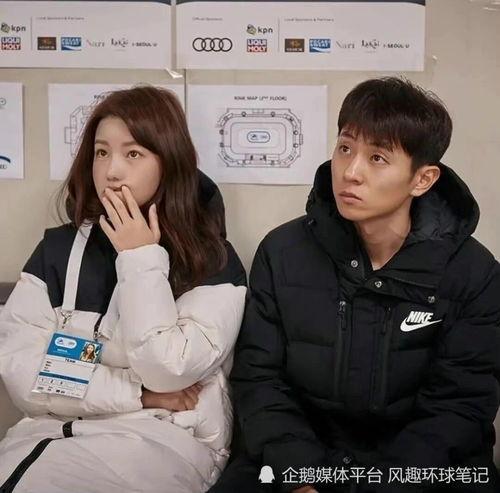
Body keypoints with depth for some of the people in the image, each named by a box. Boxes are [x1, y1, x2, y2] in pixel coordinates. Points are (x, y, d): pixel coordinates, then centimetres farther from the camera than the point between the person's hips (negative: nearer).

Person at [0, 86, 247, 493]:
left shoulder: (213, 262, -3)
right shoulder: (58, 249, 6)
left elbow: (169, 372, -15)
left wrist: (142, 260, -11)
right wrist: (138, 393, -9)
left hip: (167, 440, -4)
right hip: (59, 430, 4)